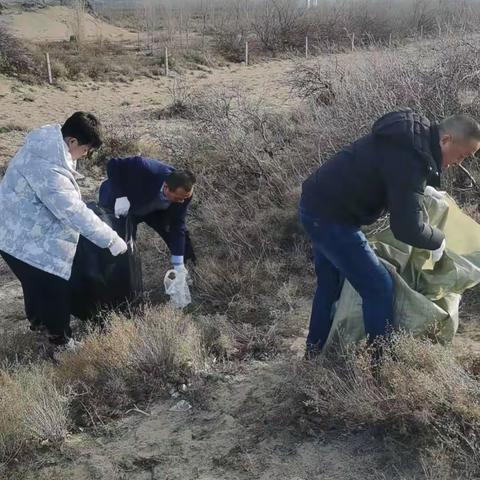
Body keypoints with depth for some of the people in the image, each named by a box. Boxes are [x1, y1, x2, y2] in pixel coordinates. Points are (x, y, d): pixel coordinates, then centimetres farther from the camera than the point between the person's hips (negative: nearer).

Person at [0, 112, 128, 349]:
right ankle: (60, 340, 22)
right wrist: (111, 240, -25)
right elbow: (76, 213, -32)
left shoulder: (45, 144, -1)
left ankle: (37, 320, 50)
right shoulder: (48, 170, -34)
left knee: (36, 282, 28)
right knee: (55, 288, 4)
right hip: (26, 241, -10)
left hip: (22, 233, 10)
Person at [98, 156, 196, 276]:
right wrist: (120, 196, -44)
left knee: (180, 232, 4)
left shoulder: (184, 192, -28)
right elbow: (113, 164, -32)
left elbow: (177, 225, -21)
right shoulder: (146, 169, -43)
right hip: (120, 204, -4)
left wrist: (179, 265, -22)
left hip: (153, 208, 4)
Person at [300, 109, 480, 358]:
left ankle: (315, 351, 36)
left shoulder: (415, 133, 6)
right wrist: (438, 241, -7)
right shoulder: (410, 159, -24)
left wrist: (424, 190, 15)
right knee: (378, 288, -3)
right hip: (331, 218, -10)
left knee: (330, 282, 22)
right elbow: (407, 228, -26)